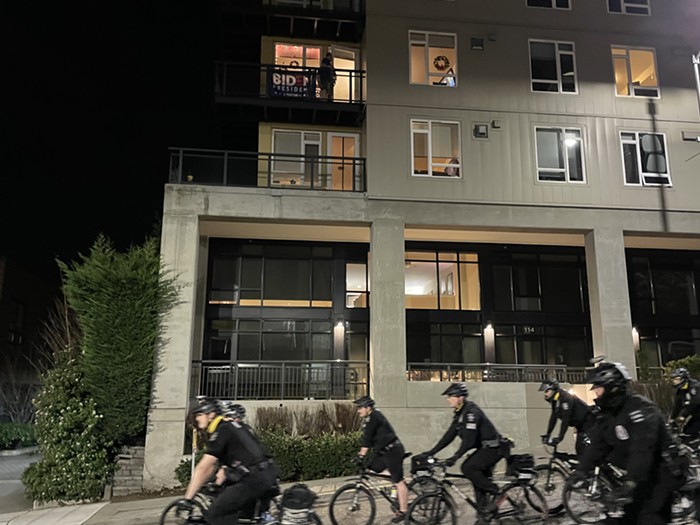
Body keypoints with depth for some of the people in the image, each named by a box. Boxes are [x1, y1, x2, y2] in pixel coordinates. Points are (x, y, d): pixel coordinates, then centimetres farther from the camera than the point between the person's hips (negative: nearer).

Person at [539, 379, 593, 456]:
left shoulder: (565, 398, -27)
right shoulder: (555, 401, 2)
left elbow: (565, 420, -32)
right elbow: (553, 418, 7)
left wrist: (559, 438, -34)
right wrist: (547, 434, 4)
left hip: (587, 421, -10)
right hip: (580, 425, 10)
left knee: (581, 447, -19)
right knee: (578, 448, 7)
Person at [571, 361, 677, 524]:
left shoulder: (641, 407, -22)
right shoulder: (606, 414, 4)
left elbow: (642, 449, -33)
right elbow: (597, 445, 2)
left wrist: (629, 483, -41)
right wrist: (581, 470, -10)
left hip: (658, 472, -8)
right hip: (638, 473, 8)